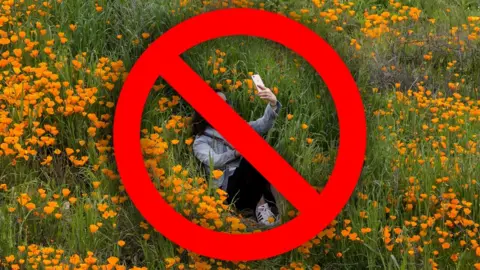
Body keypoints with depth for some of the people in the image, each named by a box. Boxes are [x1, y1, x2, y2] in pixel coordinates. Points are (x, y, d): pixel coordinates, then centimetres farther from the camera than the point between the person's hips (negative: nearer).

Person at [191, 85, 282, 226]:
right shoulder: (201, 141, 11)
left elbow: (263, 124, 2)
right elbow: (213, 161, -10)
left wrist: (273, 104, -18)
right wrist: (236, 153, -28)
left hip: (254, 185, 4)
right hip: (229, 189, -4)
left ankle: (261, 204, -26)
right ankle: (261, 204, -26)